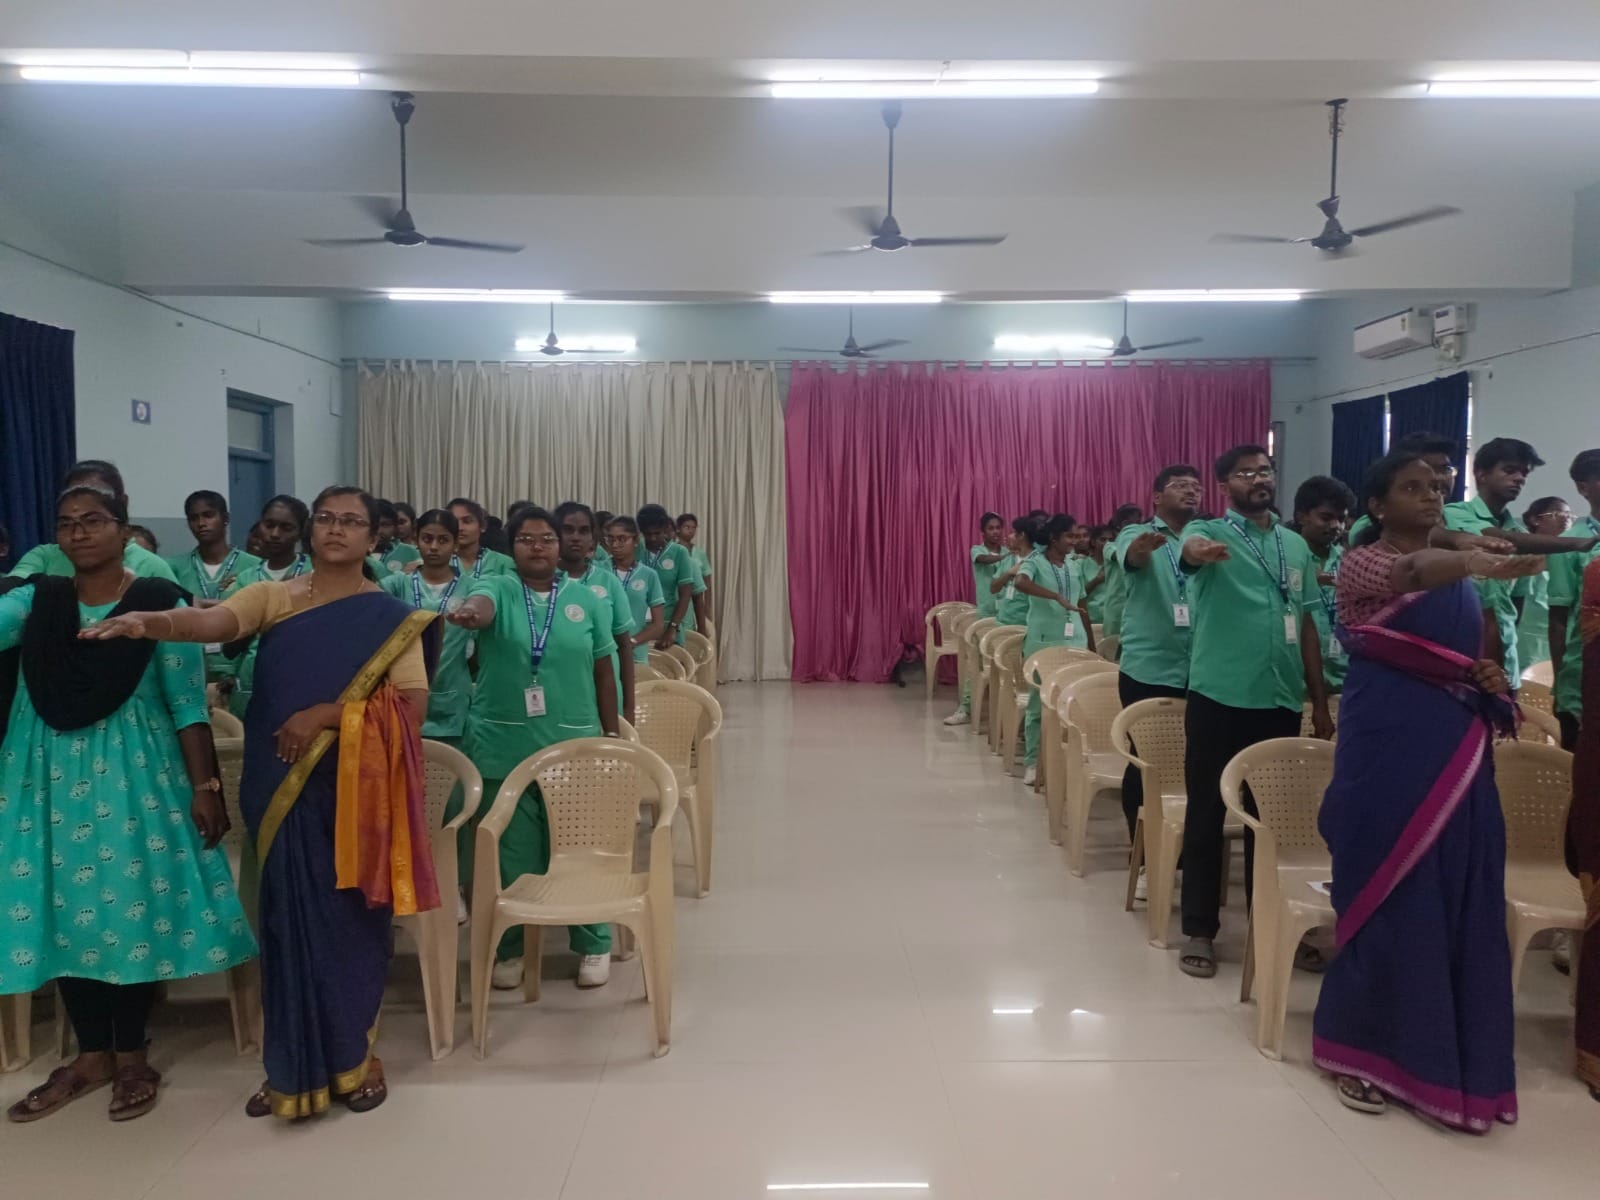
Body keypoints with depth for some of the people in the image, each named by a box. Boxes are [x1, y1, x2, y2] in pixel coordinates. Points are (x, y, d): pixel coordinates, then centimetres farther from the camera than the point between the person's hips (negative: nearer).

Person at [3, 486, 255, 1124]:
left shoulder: (161, 603, -5)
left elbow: (188, 704, -8)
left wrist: (205, 786, -11)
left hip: (134, 776, -3)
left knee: (133, 903, 2)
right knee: (63, 907, 9)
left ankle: (132, 1055, 19)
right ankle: (92, 1054, 25)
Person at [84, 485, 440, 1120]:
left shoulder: (391, 616, 1)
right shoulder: (272, 595, 5)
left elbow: (413, 704, -8)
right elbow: (213, 622, -15)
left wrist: (330, 715, -17)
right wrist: (151, 621, -35)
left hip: (356, 787, -1)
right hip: (285, 785, 2)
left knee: (351, 915, 5)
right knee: (290, 914, 6)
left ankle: (353, 1054, 23)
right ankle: (294, 1065, 21)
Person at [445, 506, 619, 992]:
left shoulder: (584, 599, 5)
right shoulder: (495, 588, -1)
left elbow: (603, 672, 9)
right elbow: (481, 606, -27)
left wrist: (612, 734, 9)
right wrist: (467, 613, -51)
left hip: (572, 747, 1)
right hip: (503, 748, -1)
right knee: (509, 855, 7)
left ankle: (593, 945, 26)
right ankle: (507, 949, 26)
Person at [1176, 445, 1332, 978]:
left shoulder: (1297, 545, 12)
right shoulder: (1208, 531, -3)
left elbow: (1306, 625, 15)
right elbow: (1191, 547, -29)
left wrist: (1319, 701, 12)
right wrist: (1201, 551, -55)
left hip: (1281, 700, 5)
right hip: (1218, 698, -5)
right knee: (1207, 814, 2)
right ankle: (1199, 931, 12)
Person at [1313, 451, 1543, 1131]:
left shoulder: (1458, 578, 15)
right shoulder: (1363, 563, -7)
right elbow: (1413, 572, -31)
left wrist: (1493, 683, -1)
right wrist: (1476, 563, -52)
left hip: (1458, 751, 7)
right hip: (1390, 747, -6)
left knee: (1460, 902, 9)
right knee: (1388, 897, 0)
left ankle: (1442, 1053, 25)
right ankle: (1362, 1049, 16)